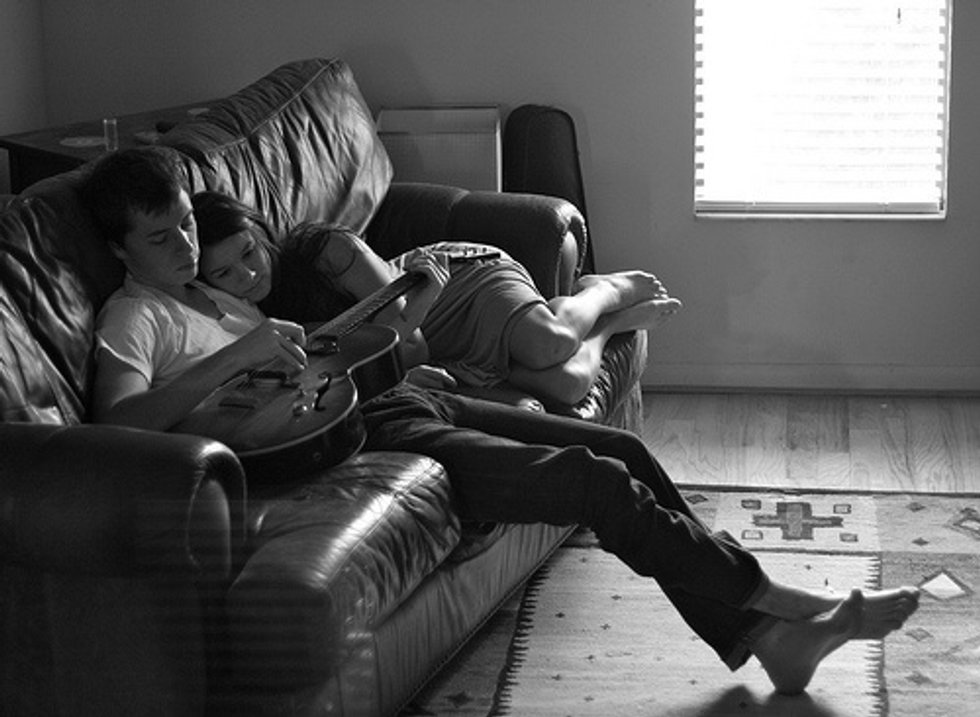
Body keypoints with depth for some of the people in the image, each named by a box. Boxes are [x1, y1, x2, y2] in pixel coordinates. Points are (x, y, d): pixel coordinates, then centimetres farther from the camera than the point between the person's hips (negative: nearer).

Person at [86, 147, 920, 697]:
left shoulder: (210, 293, 23)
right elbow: (123, 418, -23)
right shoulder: (133, 317, -4)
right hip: (360, 440, -10)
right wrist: (236, 355, -29)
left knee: (623, 452, 0)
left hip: (393, 398, 10)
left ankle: (761, 635, 3)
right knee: (601, 484, -18)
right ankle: (766, 599, -3)